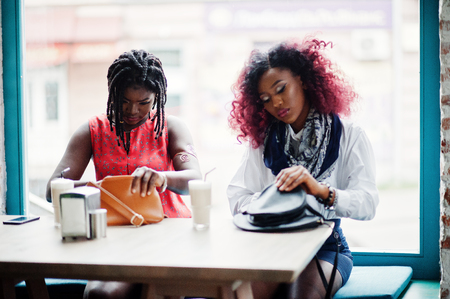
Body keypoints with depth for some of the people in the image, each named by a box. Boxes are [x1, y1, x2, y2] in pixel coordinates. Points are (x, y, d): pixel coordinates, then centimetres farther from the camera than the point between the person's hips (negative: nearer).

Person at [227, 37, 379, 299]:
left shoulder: (349, 137, 5)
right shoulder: (261, 140, 15)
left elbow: (368, 204, -9)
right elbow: (237, 198, 5)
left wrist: (321, 190, -27)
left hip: (326, 248, -1)